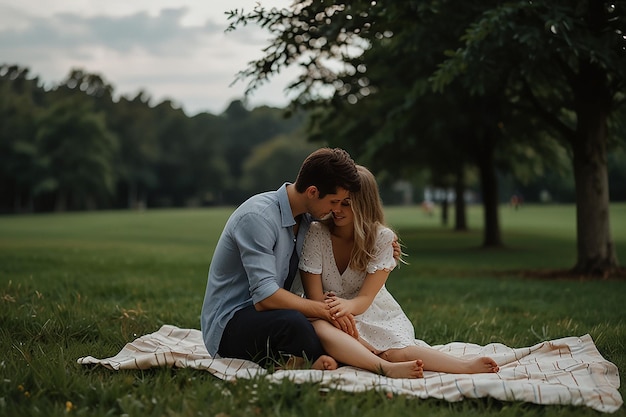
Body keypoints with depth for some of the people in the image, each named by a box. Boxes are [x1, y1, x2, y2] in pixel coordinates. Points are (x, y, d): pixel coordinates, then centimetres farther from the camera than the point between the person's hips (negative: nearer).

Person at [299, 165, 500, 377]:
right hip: (331, 317, -1)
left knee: (398, 350, -32)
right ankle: (387, 368, -56)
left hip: (374, 314, 1)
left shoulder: (382, 237, -10)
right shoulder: (315, 234, -13)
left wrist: (348, 305, -41)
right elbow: (315, 298, -14)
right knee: (319, 329, -39)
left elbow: (365, 298, -16)